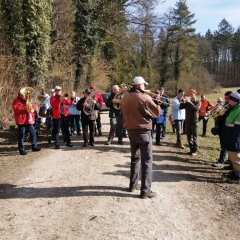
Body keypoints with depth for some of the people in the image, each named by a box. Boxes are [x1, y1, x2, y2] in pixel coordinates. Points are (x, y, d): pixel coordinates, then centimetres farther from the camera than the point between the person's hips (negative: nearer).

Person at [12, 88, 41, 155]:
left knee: (33, 133, 9)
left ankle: (34, 146, 21)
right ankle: (21, 150, 3)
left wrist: (33, 109, -7)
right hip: (21, 121, -7)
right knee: (21, 135, -3)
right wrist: (25, 108, -22)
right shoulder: (16, 101, -2)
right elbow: (16, 109, -17)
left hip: (29, 120, 7)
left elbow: (34, 106, 16)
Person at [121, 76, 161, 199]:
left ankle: (133, 184, 29)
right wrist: (156, 104, 12)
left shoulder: (125, 97, 2)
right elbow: (157, 112, -7)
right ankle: (145, 191, 3)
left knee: (135, 157, 21)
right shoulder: (145, 98, -17)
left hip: (130, 131, 7)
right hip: (143, 132, -7)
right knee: (147, 161, 1)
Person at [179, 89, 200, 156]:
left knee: (194, 137, -2)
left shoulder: (197, 102, -2)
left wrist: (189, 102, -26)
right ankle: (191, 149, 18)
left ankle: (195, 151, 5)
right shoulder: (187, 102, 10)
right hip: (187, 122, 5)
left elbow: (196, 108, -21)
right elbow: (180, 107, 1)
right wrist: (183, 102, -15)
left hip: (194, 122, -5)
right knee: (189, 137, 9)